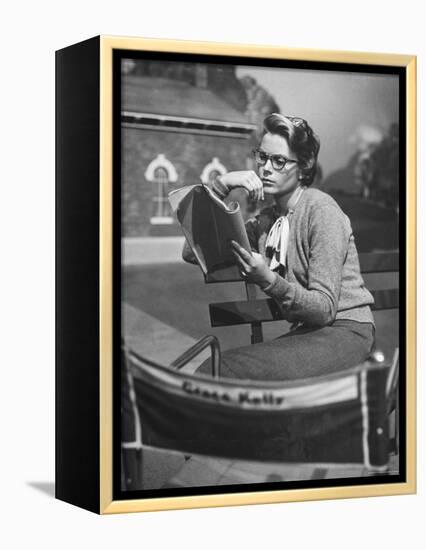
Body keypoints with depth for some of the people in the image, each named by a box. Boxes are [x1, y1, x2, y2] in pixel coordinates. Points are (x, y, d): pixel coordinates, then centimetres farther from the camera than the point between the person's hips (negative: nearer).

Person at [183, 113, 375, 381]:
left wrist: (268, 280, -32)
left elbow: (325, 308, -16)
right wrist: (220, 187, -2)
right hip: (306, 333, 6)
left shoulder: (321, 209, -10)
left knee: (230, 369, -27)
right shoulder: (266, 220, 11)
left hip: (345, 331, -6)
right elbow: (192, 252, 3)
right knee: (212, 369, -21)